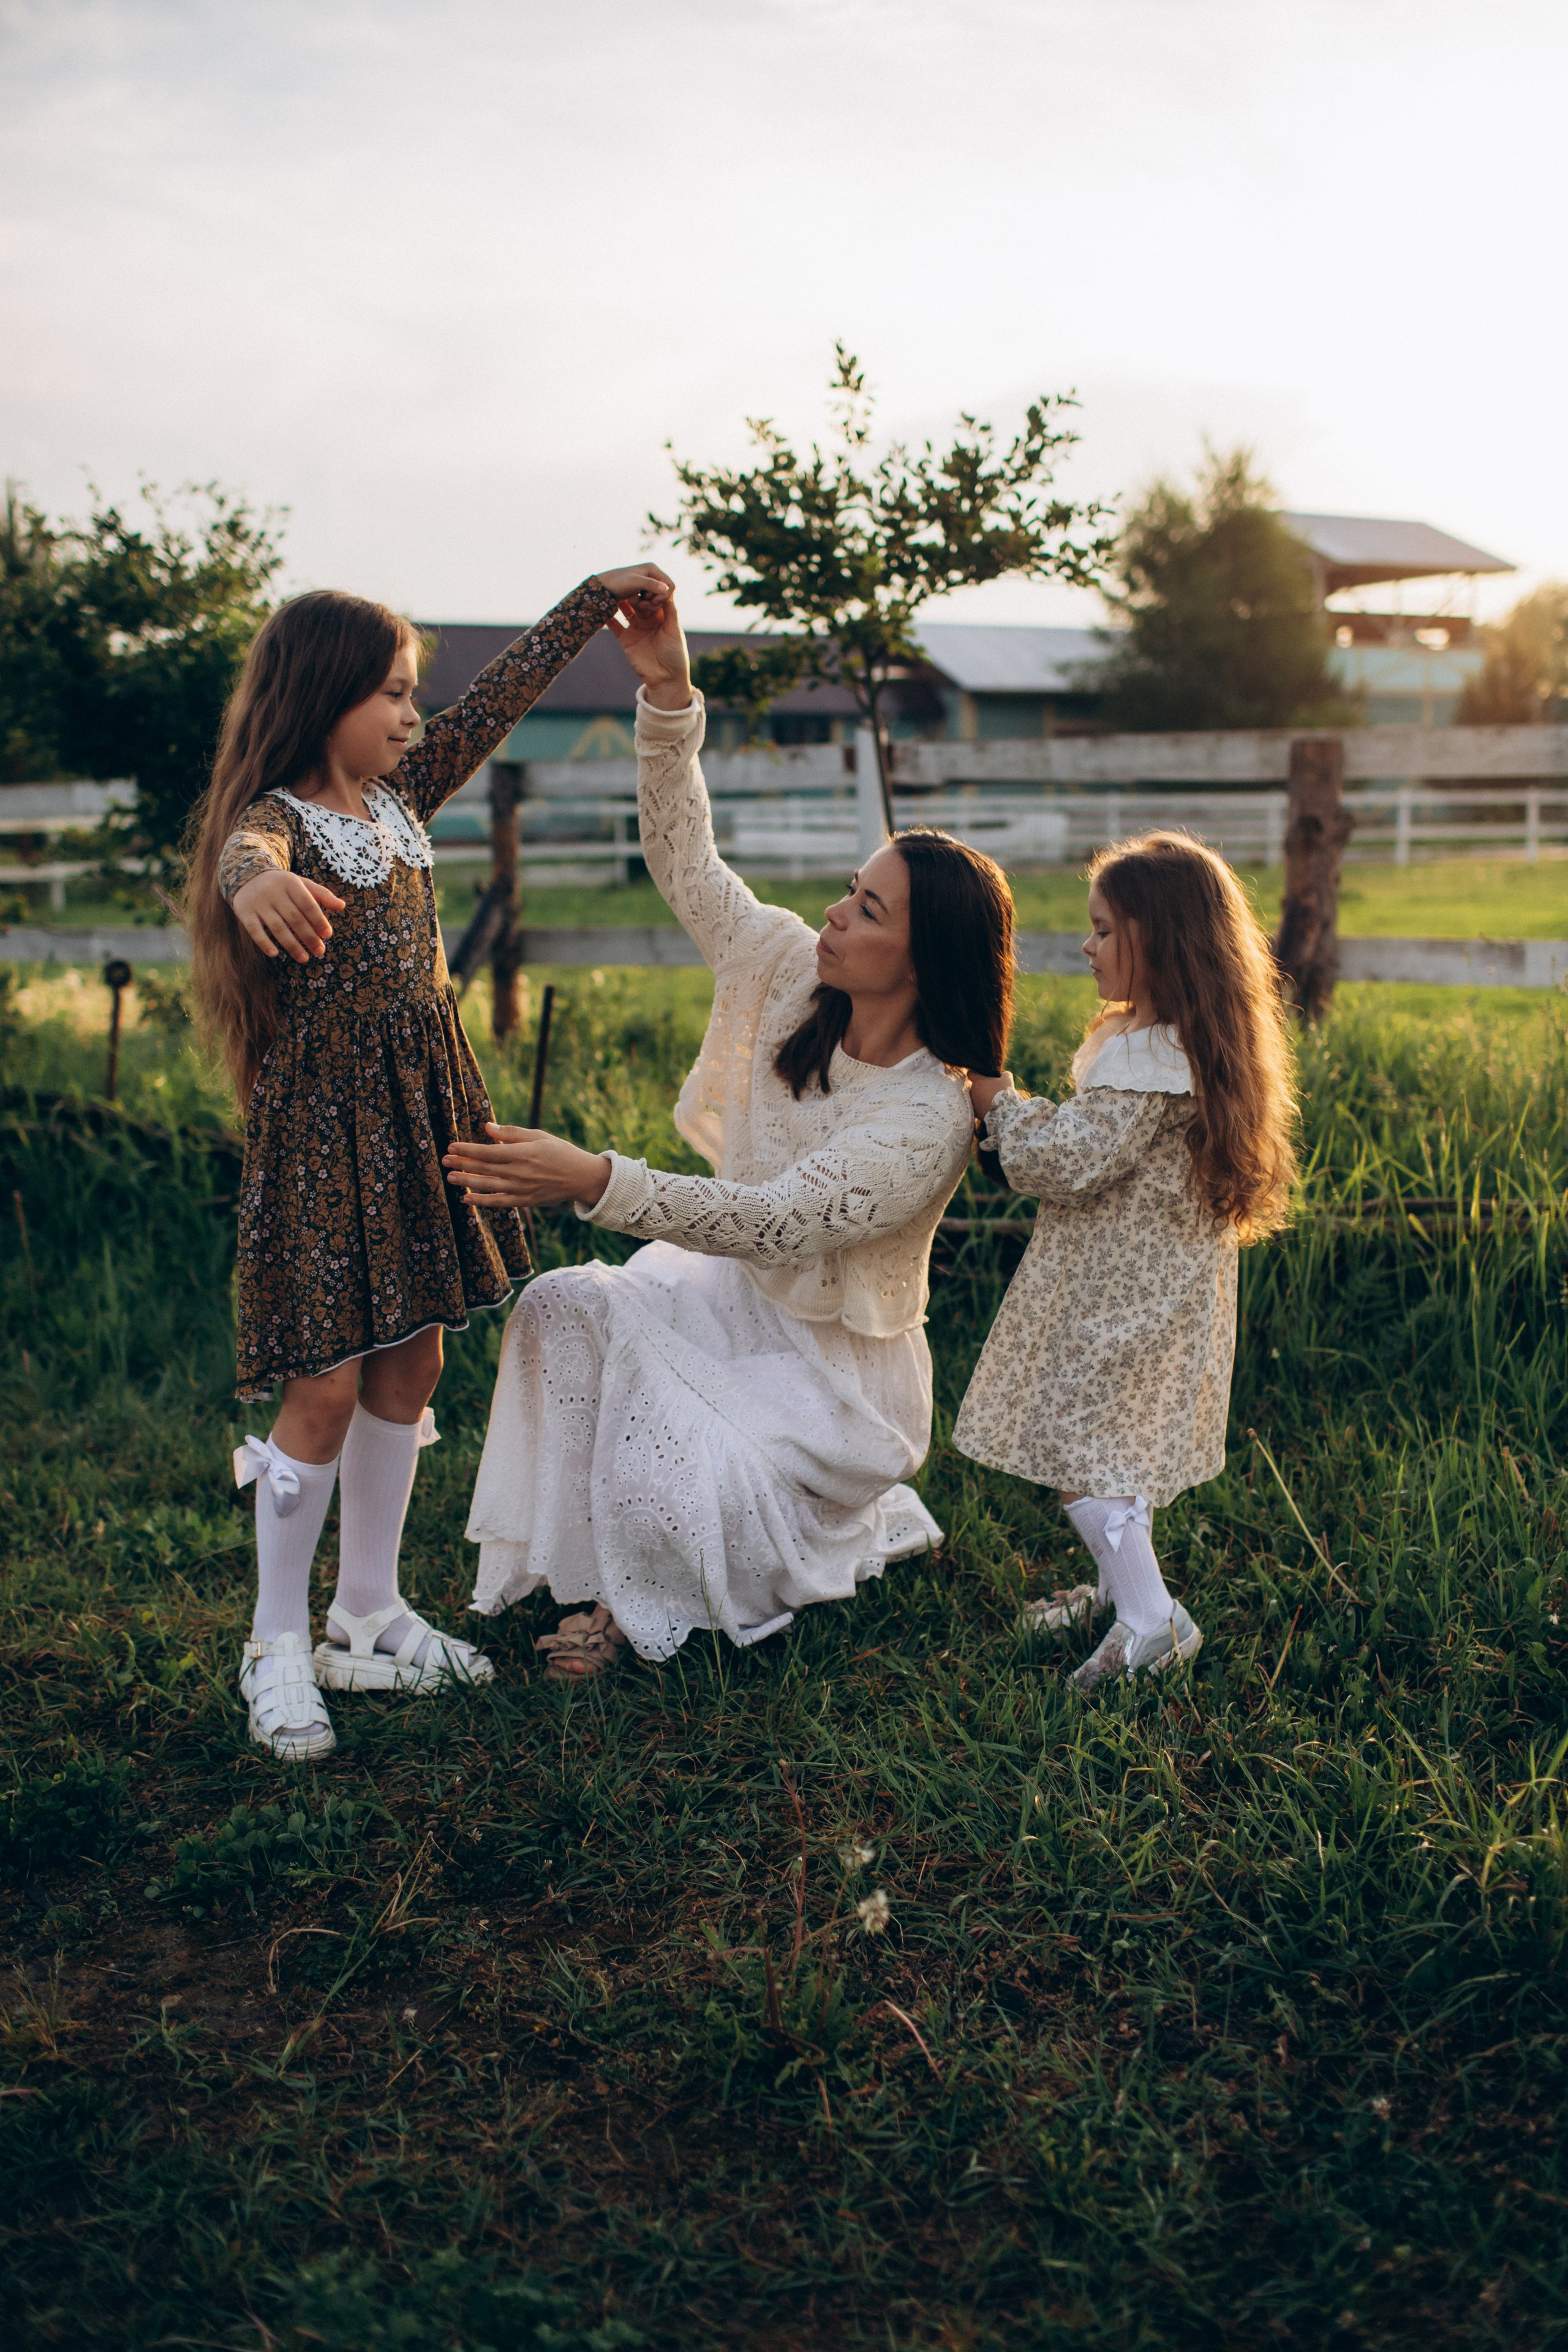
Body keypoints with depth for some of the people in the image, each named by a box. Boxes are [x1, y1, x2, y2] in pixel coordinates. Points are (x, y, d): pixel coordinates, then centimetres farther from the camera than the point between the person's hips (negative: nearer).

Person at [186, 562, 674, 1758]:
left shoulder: (397, 794, 9)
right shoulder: (280, 819, -13)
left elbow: (500, 700, 15)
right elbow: (243, 853, -38)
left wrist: (600, 597, 17)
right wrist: (255, 882, -62)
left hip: (420, 1109, 8)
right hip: (325, 1120, -8)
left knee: (410, 1366, 12)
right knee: (326, 1387, -4)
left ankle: (369, 1616, 26)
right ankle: (278, 1649, 12)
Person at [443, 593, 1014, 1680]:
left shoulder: (928, 1119, -28)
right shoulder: (798, 978, -8)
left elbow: (772, 1222, -37)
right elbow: (686, 863, -8)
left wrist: (593, 1180, -47)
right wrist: (670, 695, -21)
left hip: (835, 1363, -7)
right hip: (733, 1297, 7)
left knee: (664, 1497, -25)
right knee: (564, 1312, -16)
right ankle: (574, 1569, 0)